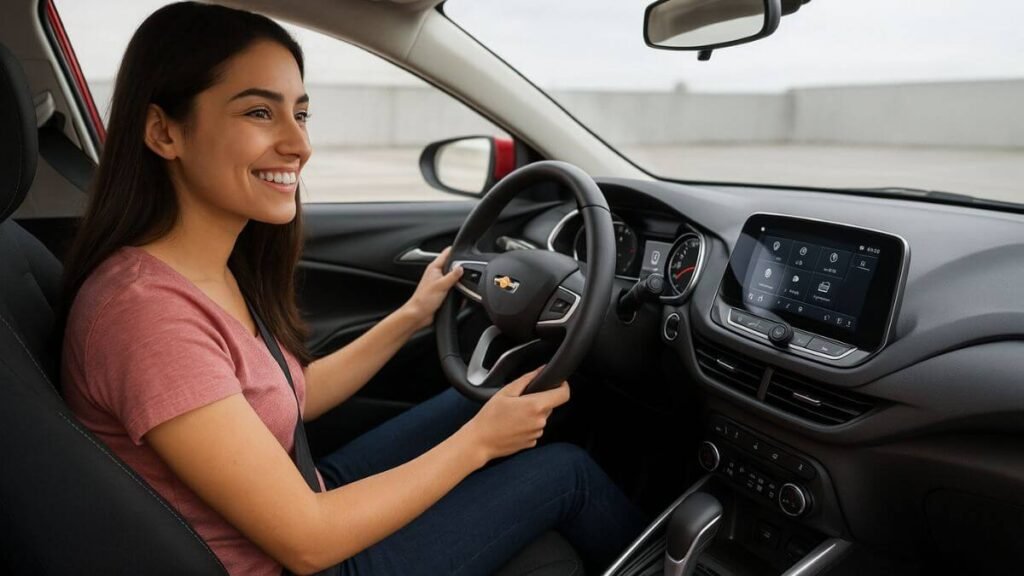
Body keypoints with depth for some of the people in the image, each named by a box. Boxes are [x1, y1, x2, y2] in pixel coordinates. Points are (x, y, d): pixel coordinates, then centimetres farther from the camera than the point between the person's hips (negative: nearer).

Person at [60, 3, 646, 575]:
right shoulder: (148, 311, -31)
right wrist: (477, 442, -18)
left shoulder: (215, 267, -4)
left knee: (487, 397, 11)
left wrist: (410, 318, 6)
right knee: (566, 469, -2)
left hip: (305, 498, 8)